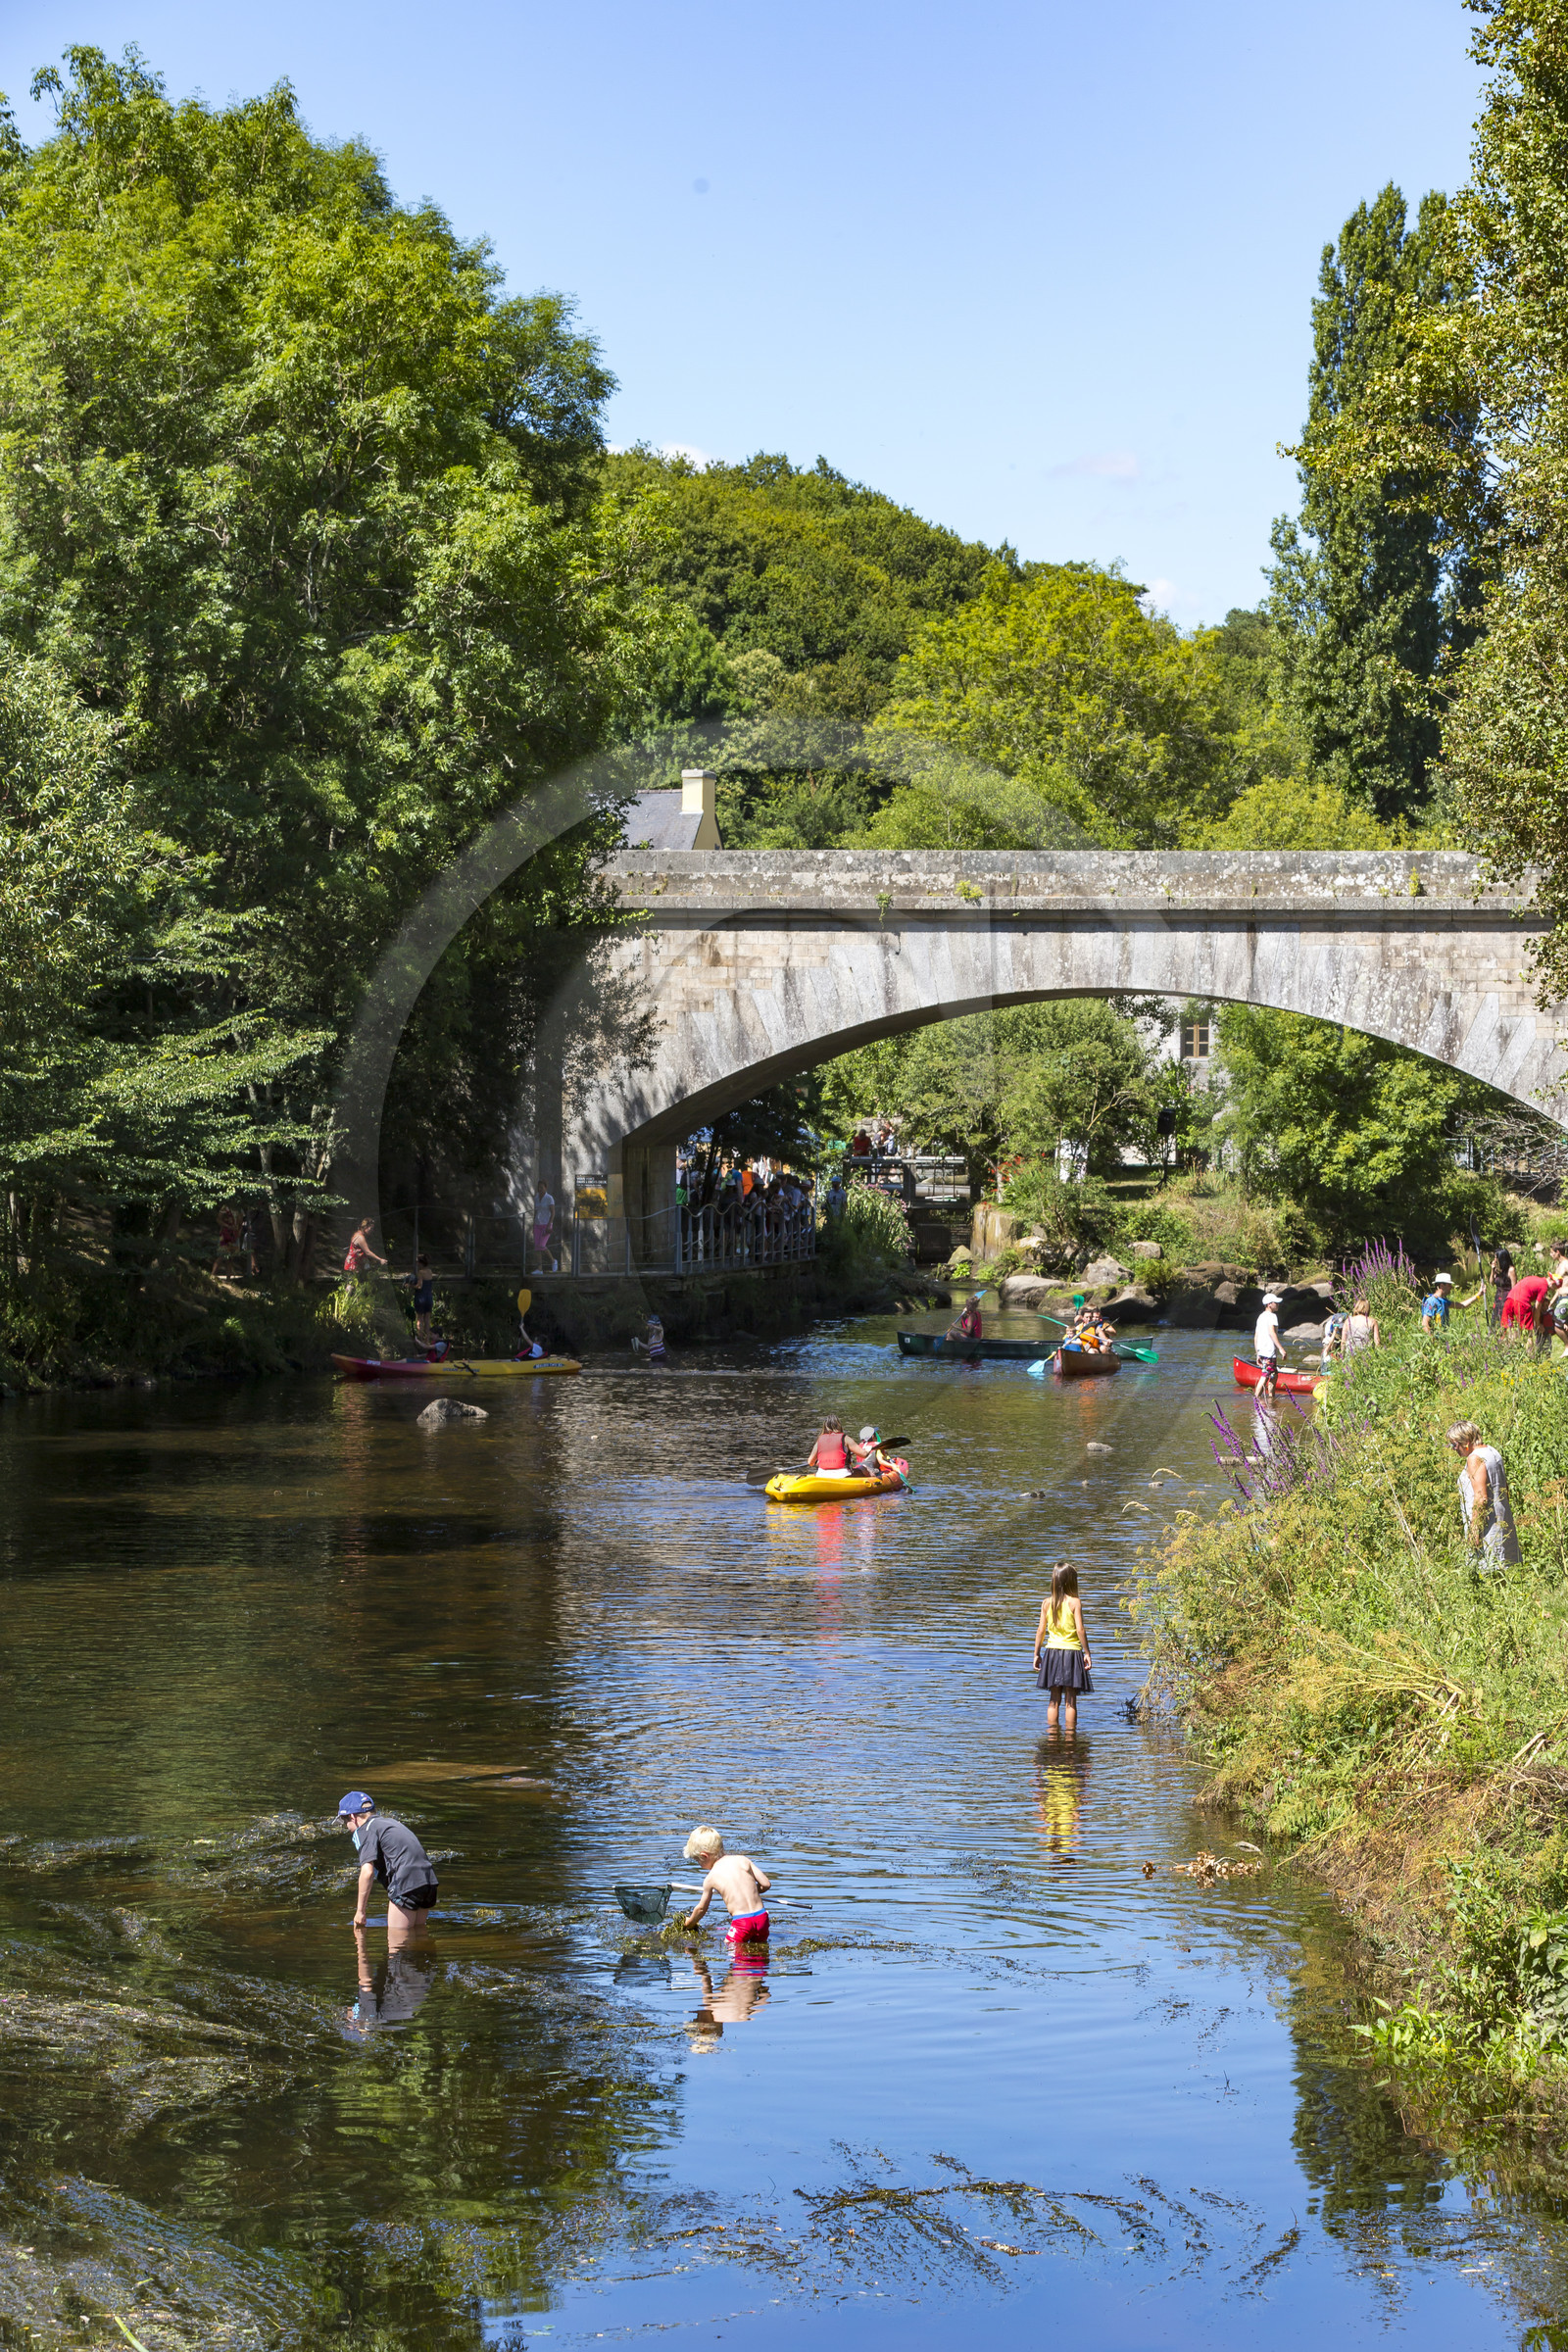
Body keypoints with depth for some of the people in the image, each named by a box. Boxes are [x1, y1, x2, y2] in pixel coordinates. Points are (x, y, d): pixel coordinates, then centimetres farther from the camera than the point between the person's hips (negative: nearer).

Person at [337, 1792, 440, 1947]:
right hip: (428, 1878, 8)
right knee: (417, 1933, 17)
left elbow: (367, 1872, -10)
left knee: (396, 1936, 0)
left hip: (406, 1884, -8)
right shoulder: (392, 1823, 27)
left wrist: (360, 1911, -4)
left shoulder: (364, 1831, 1)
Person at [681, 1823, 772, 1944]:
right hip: (761, 1916, 4)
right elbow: (766, 1884, 10)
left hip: (742, 1922, -4)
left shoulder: (711, 1878, 3)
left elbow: (701, 1909, 16)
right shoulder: (743, 1860, 9)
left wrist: (689, 1923, 36)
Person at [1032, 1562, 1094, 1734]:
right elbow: (1080, 1630, -12)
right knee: (1070, 1700, 2)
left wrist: (1037, 1654, 10)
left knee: (1054, 1699, 11)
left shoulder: (1047, 1603, 1)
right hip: (1071, 1651, -3)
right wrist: (1087, 1653, -6)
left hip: (1052, 1650, 3)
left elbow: (1041, 1630, 3)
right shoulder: (1074, 1602, -9)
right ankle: (1070, 1733, 3)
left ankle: (1052, 1731, 12)